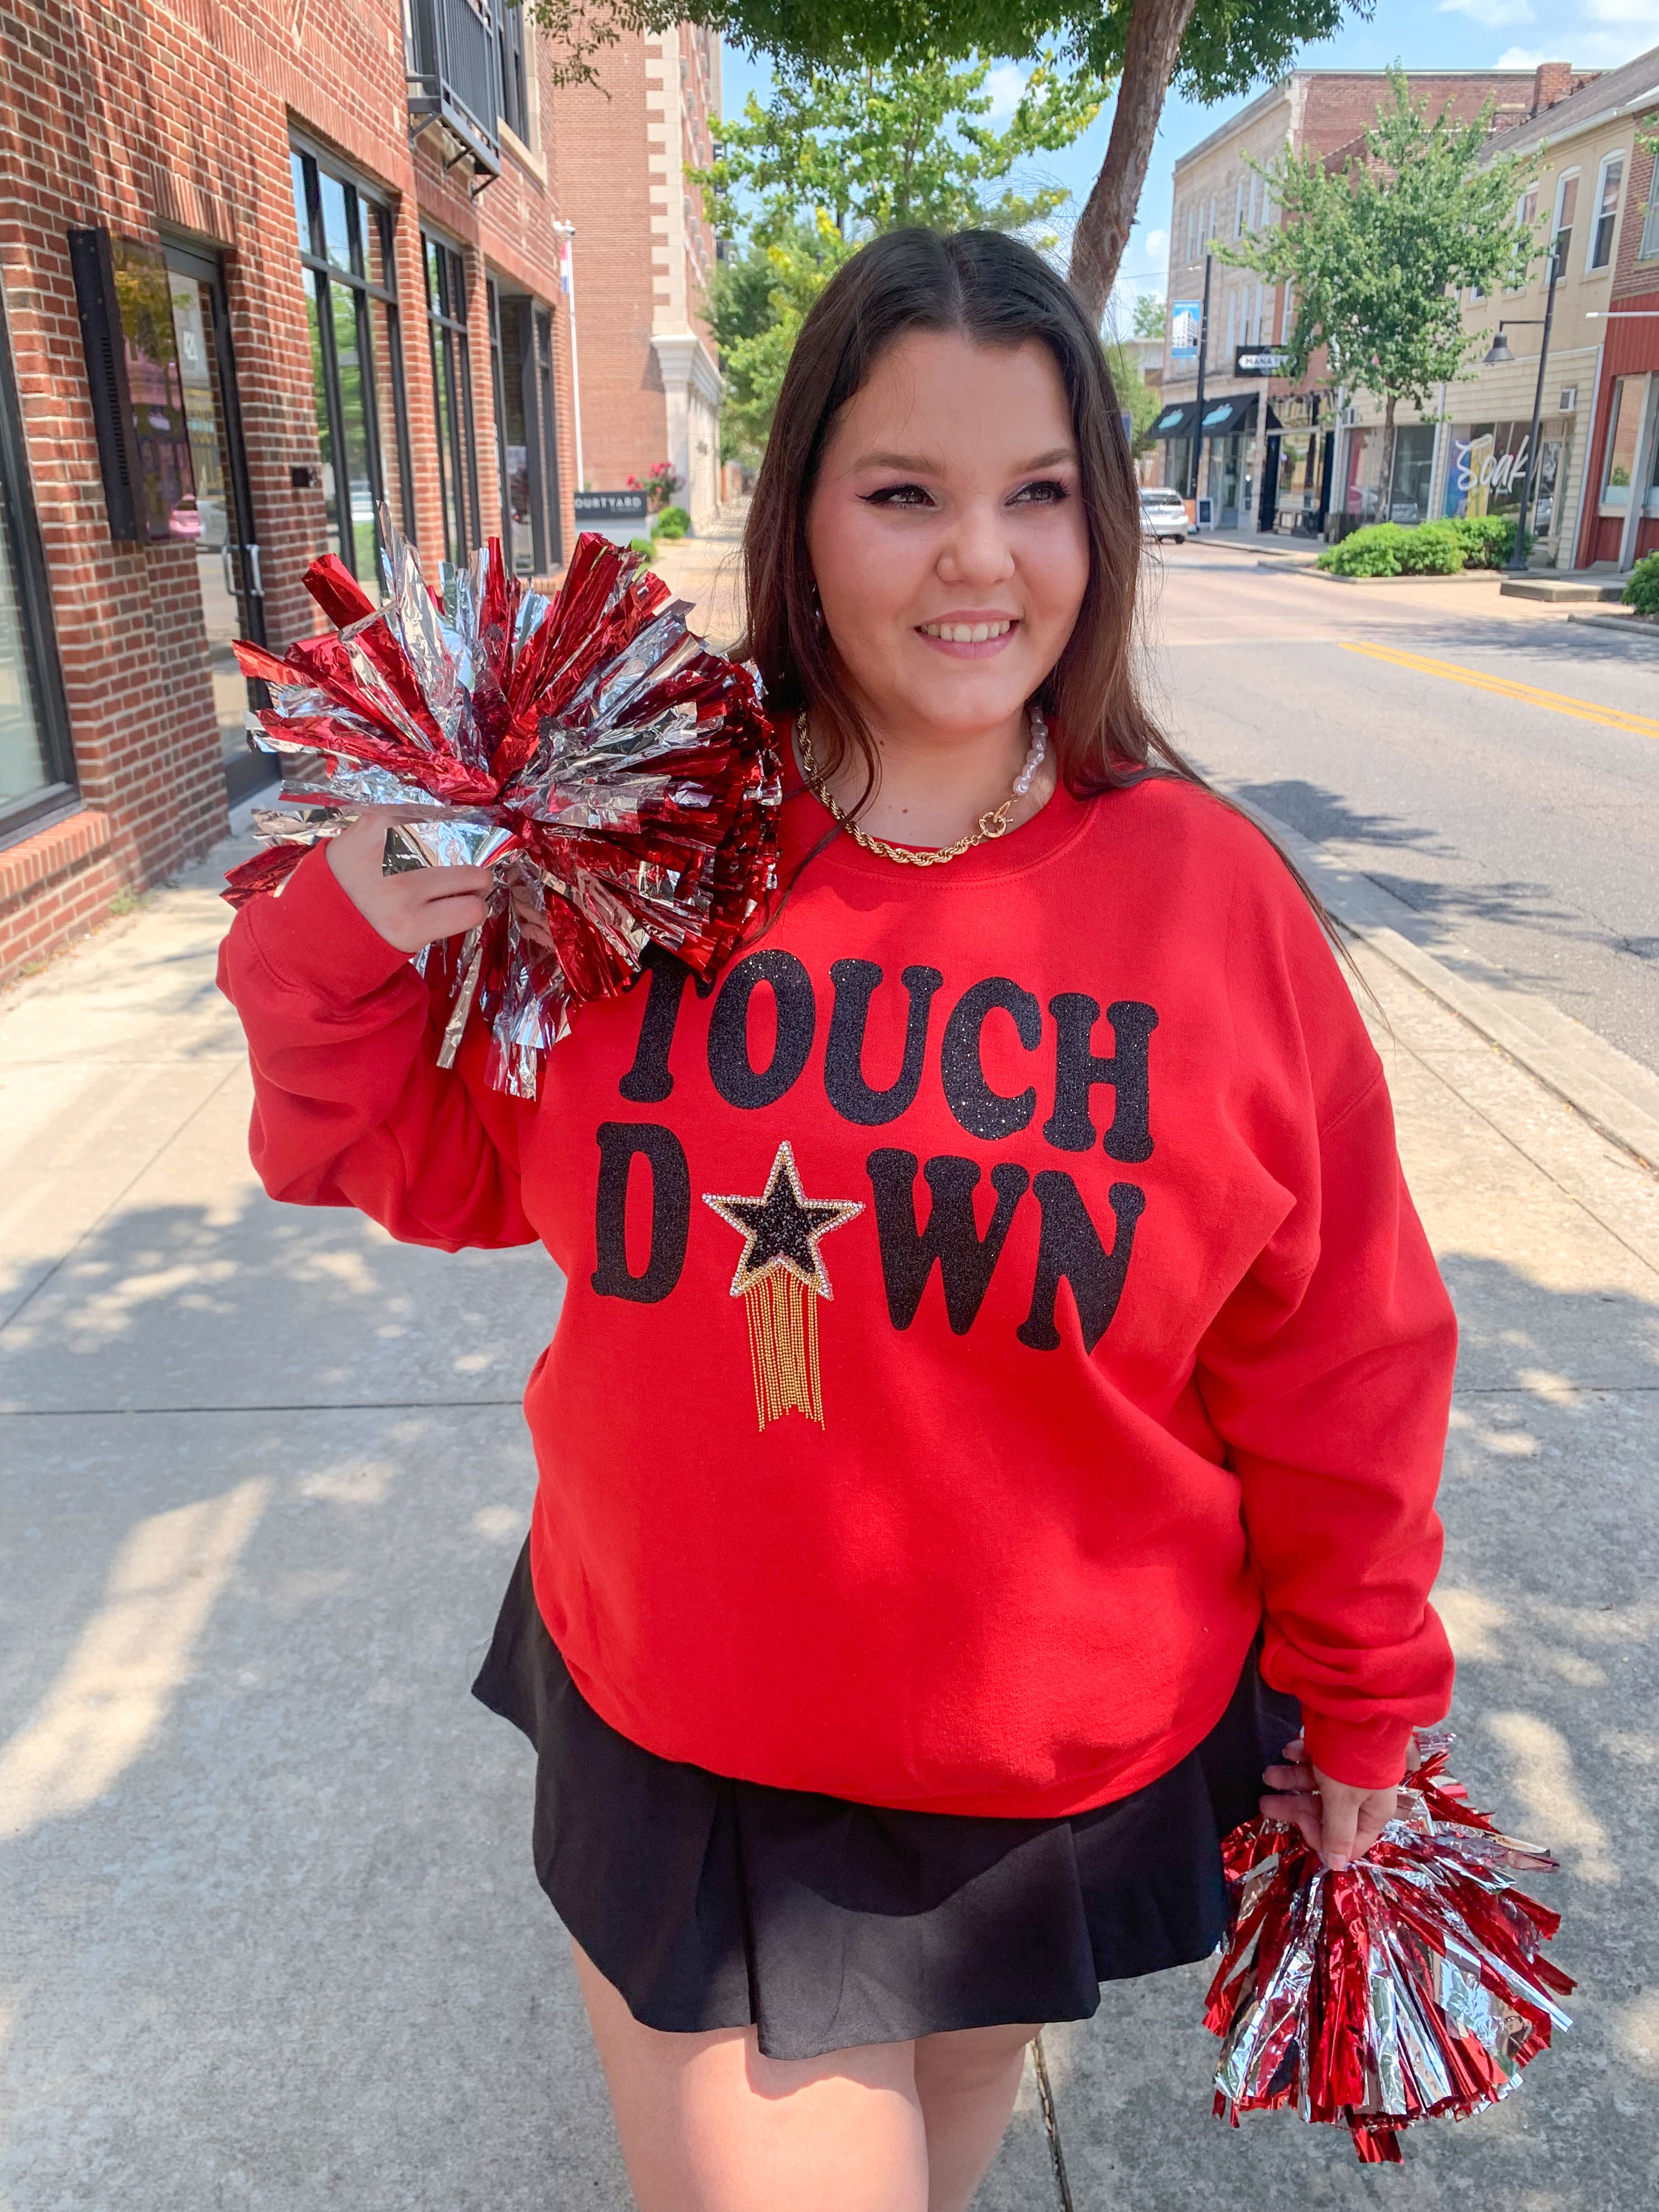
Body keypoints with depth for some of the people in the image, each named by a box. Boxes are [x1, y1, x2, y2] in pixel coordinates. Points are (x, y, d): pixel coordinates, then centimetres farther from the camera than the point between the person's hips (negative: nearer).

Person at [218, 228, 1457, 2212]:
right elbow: (447, 1163, 3)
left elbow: (1339, 1365, -4)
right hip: (676, 1729, 0)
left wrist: (1359, 1705, 6)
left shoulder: (1208, 890, -11)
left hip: (1073, 1747, 1)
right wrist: (343, 947, -17)